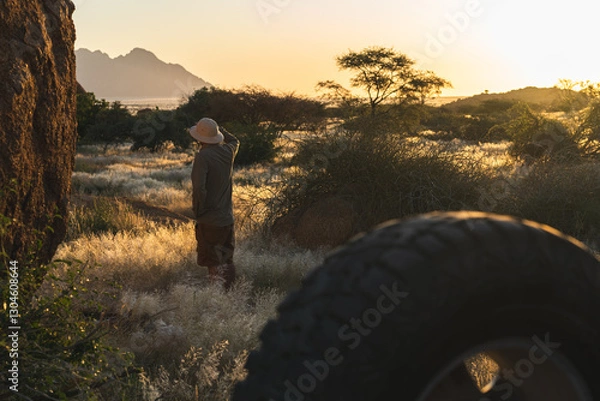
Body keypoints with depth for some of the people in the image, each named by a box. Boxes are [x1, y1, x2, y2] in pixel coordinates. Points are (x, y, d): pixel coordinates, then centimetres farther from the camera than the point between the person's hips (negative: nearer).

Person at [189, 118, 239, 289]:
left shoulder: (203, 156, -18)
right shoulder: (228, 151, 3)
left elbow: (199, 187, -25)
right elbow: (235, 141, 29)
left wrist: (197, 211, -11)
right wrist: (218, 129, 22)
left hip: (210, 221, -7)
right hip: (228, 218, 7)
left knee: (214, 263, 0)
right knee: (227, 262, 17)